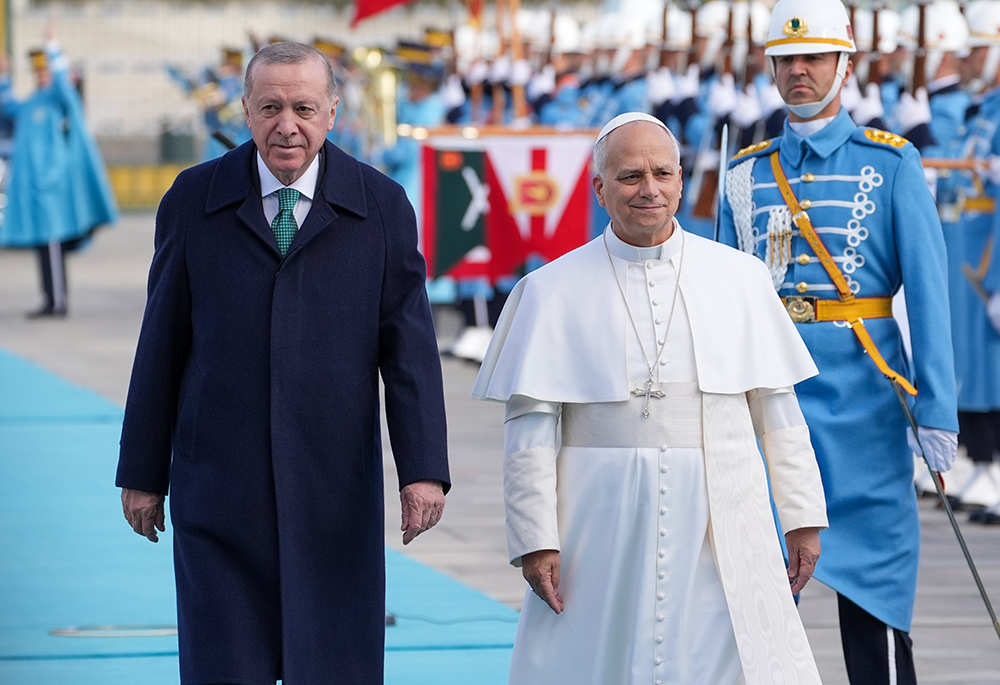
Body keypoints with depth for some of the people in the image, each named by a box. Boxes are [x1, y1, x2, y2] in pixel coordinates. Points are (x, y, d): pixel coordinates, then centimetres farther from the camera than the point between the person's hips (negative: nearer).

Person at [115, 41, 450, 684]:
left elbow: (409, 345, -1)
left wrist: (424, 468, -10)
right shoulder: (194, 200, 4)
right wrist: (142, 473, 6)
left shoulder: (382, 207, 2)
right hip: (219, 484, 0)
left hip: (336, 488, 0)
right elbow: (161, 343, 6)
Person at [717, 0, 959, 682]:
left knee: (872, 580, -1)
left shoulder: (891, 164, 1)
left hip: (861, 389, -3)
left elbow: (928, 291, -5)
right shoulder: (748, 174, 11)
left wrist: (938, 412, -12)